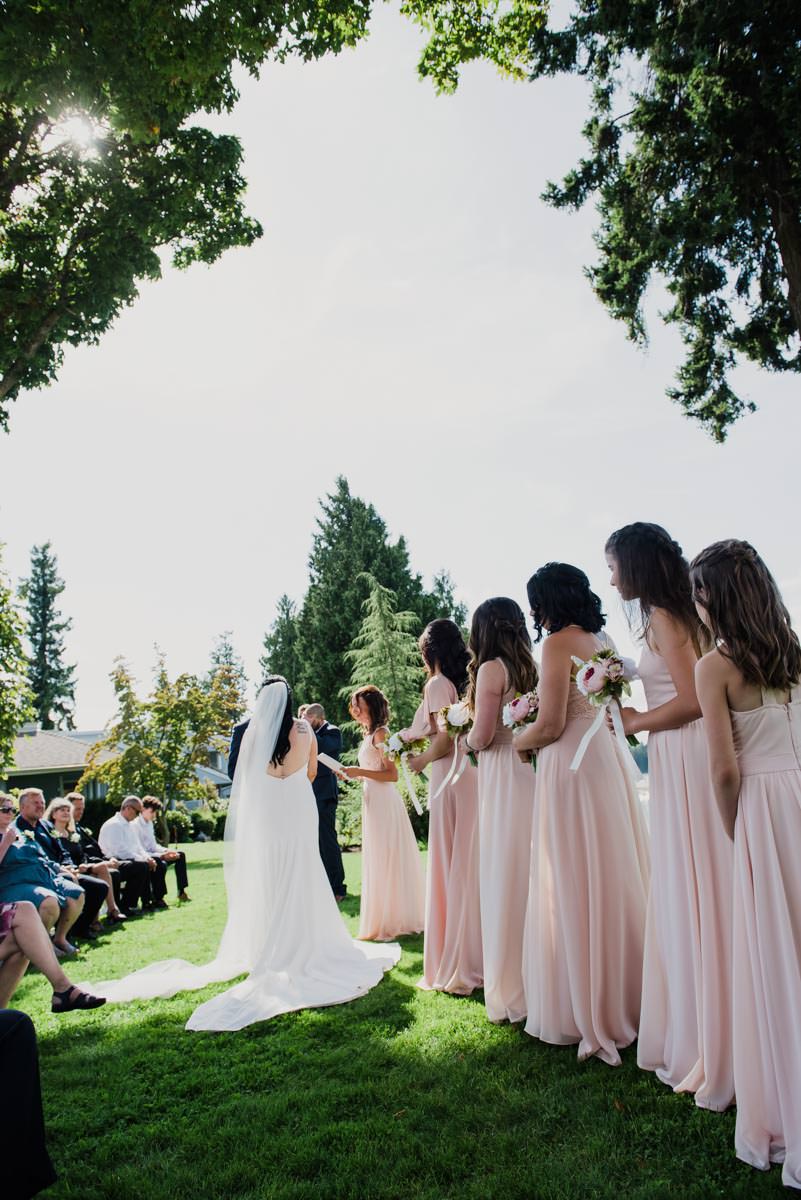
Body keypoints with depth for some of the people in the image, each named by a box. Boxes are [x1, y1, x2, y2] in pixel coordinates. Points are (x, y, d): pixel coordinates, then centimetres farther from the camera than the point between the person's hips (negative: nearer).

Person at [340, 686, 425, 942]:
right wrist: (354, 775, 8)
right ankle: (384, 920, 26)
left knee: (386, 860, -1)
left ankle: (389, 923, 9)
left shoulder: (380, 734, -13)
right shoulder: (369, 734, 14)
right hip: (373, 801, 10)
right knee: (379, 861, 16)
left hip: (384, 803, -10)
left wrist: (360, 772, -20)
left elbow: (392, 775, -18)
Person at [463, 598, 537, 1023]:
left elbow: (482, 736, -13)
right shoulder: (529, 668, 11)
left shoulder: (491, 669, -10)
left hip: (503, 776, -7)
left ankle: (511, 990, 12)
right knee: (531, 875, 13)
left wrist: (468, 736, 6)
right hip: (532, 770, 7)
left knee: (505, 878, 2)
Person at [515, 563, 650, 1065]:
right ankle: (631, 997, 27)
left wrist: (514, 740, 3)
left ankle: (592, 1013, 13)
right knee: (616, 877, 15)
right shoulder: (604, 640, 13)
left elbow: (549, 727, -15)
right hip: (611, 759, 8)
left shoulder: (559, 642, -11)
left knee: (577, 886, 2)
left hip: (573, 764, -8)